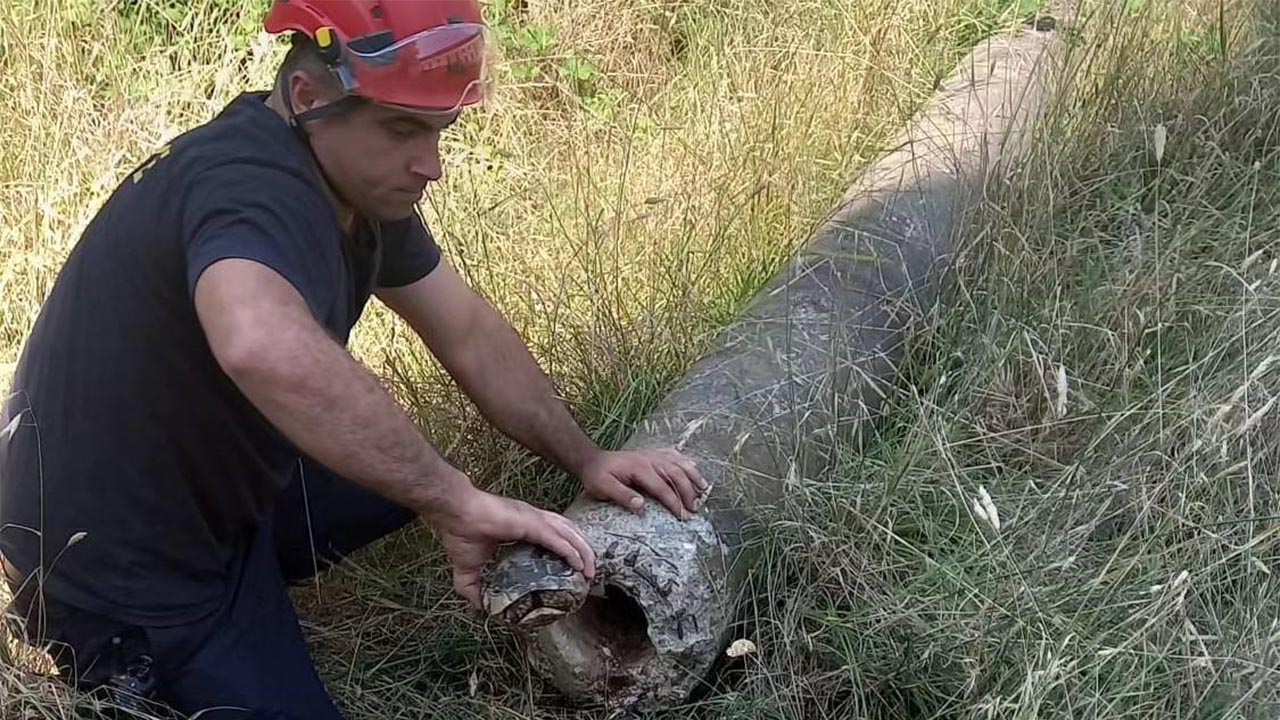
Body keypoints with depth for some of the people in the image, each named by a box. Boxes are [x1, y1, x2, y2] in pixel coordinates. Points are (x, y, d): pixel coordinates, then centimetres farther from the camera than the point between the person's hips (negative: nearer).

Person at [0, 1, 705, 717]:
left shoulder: (361, 176, -3)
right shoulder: (253, 188, -33)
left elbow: (468, 331, 6)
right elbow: (262, 348, -54)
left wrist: (587, 460, -2)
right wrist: (458, 503, -48)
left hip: (212, 485, 9)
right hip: (122, 573, -9)